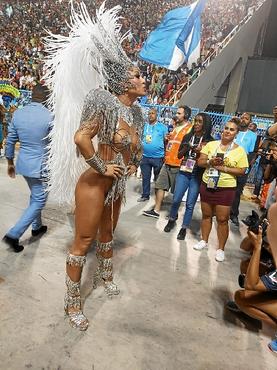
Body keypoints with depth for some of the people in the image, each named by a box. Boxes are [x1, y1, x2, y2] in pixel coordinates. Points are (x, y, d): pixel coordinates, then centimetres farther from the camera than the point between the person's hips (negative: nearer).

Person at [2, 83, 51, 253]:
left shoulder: (18, 113, 1)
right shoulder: (50, 116, -16)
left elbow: (10, 141, 6)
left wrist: (10, 163, 16)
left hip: (23, 163, 7)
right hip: (41, 165, -7)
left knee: (35, 196, 24)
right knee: (39, 201, 5)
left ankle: (37, 227, 38)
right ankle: (14, 234, 2)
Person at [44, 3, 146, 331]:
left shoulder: (135, 112, 6)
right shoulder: (106, 103, -19)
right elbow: (81, 138, -30)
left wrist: (133, 164, 10)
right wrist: (102, 168, -21)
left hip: (117, 186, 8)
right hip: (95, 182, -8)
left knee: (106, 234, 23)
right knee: (83, 240, 3)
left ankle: (104, 276, 48)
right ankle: (72, 303, 21)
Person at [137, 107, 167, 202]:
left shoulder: (162, 127, 0)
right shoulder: (144, 126, 10)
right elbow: (140, 139, 14)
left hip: (158, 157, -3)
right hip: (145, 157, 3)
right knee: (145, 177, 11)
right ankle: (145, 195, 23)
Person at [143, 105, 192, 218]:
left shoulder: (190, 129, -8)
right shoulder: (175, 127, 17)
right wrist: (167, 139, 7)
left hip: (178, 165, -8)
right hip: (167, 162, 8)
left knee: (176, 191, 4)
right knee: (160, 186, 8)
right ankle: (156, 210, 16)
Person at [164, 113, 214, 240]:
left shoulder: (209, 141, -3)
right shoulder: (187, 137, 6)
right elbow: (179, 155, 10)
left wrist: (200, 151, -18)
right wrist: (186, 148, -9)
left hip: (198, 176, -2)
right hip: (184, 172, 2)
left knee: (190, 204, 2)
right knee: (176, 199, 2)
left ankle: (184, 228, 18)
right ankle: (171, 220, 28)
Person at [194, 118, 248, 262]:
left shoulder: (240, 150, -3)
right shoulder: (211, 144, 3)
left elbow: (241, 171, -7)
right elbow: (200, 162, 0)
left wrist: (223, 168, -18)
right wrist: (210, 162, -20)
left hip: (226, 189, -3)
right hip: (207, 185, 3)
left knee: (222, 219, 1)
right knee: (206, 215, 15)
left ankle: (221, 249, 16)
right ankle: (204, 241, 32)